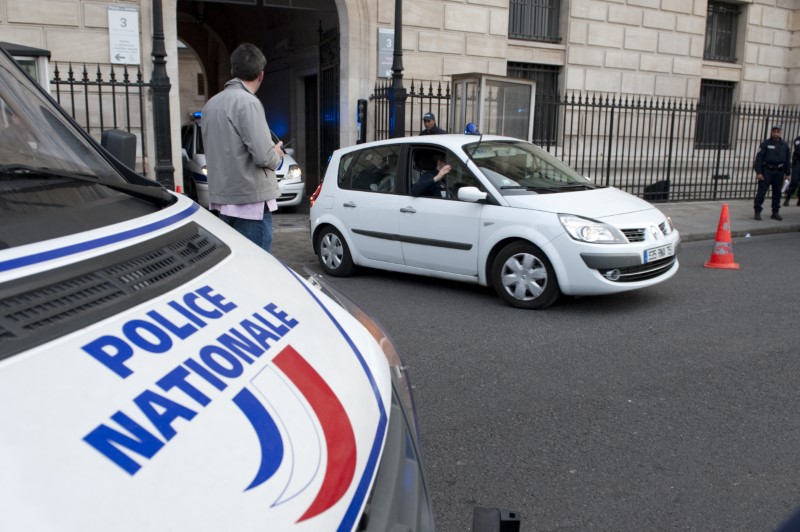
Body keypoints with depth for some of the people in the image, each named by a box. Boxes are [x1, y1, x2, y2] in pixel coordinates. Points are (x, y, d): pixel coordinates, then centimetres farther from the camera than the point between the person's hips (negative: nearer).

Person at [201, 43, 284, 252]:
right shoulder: (248, 102, -14)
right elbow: (263, 156, -20)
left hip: (223, 199, 8)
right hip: (250, 202, -8)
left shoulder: (211, 104, 12)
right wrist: (277, 155, 2)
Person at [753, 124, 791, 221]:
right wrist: (758, 172, -15)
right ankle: (757, 212, 0)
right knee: (761, 192, -6)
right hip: (767, 171, -4)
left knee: (777, 193, 9)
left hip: (779, 172, 4)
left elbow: (787, 160, 15)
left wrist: (787, 174, 11)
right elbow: (759, 158, -8)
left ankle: (775, 212, 18)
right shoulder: (765, 144, -3)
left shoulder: (784, 145, 10)